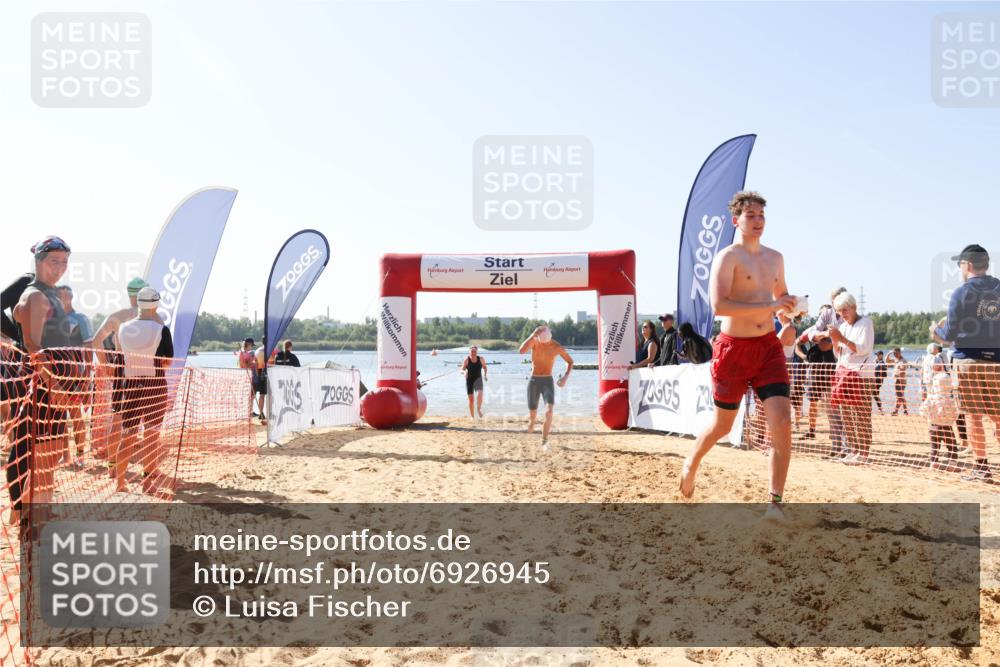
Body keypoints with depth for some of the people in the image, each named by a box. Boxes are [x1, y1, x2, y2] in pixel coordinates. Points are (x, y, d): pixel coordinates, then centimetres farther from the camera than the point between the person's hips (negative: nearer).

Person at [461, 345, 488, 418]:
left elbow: (484, 367, 14)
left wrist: (485, 375, 2)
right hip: (469, 380, 0)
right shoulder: (466, 360, -9)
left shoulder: (481, 359, -4)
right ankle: (472, 417, 14)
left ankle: (479, 408, -5)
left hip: (478, 379, 0)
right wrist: (464, 372, -29)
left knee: (479, 394, -28)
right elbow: (462, 370, -8)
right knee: (471, 399, 2)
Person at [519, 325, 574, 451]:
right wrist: (533, 335, -36)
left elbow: (570, 362, 7)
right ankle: (531, 422, 44)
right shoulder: (534, 341, -10)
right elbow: (521, 351, -32)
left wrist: (566, 376, -9)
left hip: (548, 382, 0)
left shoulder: (557, 347, -8)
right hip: (533, 381, 0)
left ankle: (544, 442, -11)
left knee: (549, 412, -21)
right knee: (532, 415, 5)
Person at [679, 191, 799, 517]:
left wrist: (791, 306, 5)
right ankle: (691, 464, 40)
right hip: (734, 349, -5)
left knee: (782, 422, -11)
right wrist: (770, 306, -24)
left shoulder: (775, 257, 12)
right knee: (722, 425, 10)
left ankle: (775, 501, -4)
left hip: (769, 347, 5)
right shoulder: (727, 257, -10)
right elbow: (719, 305, -24)